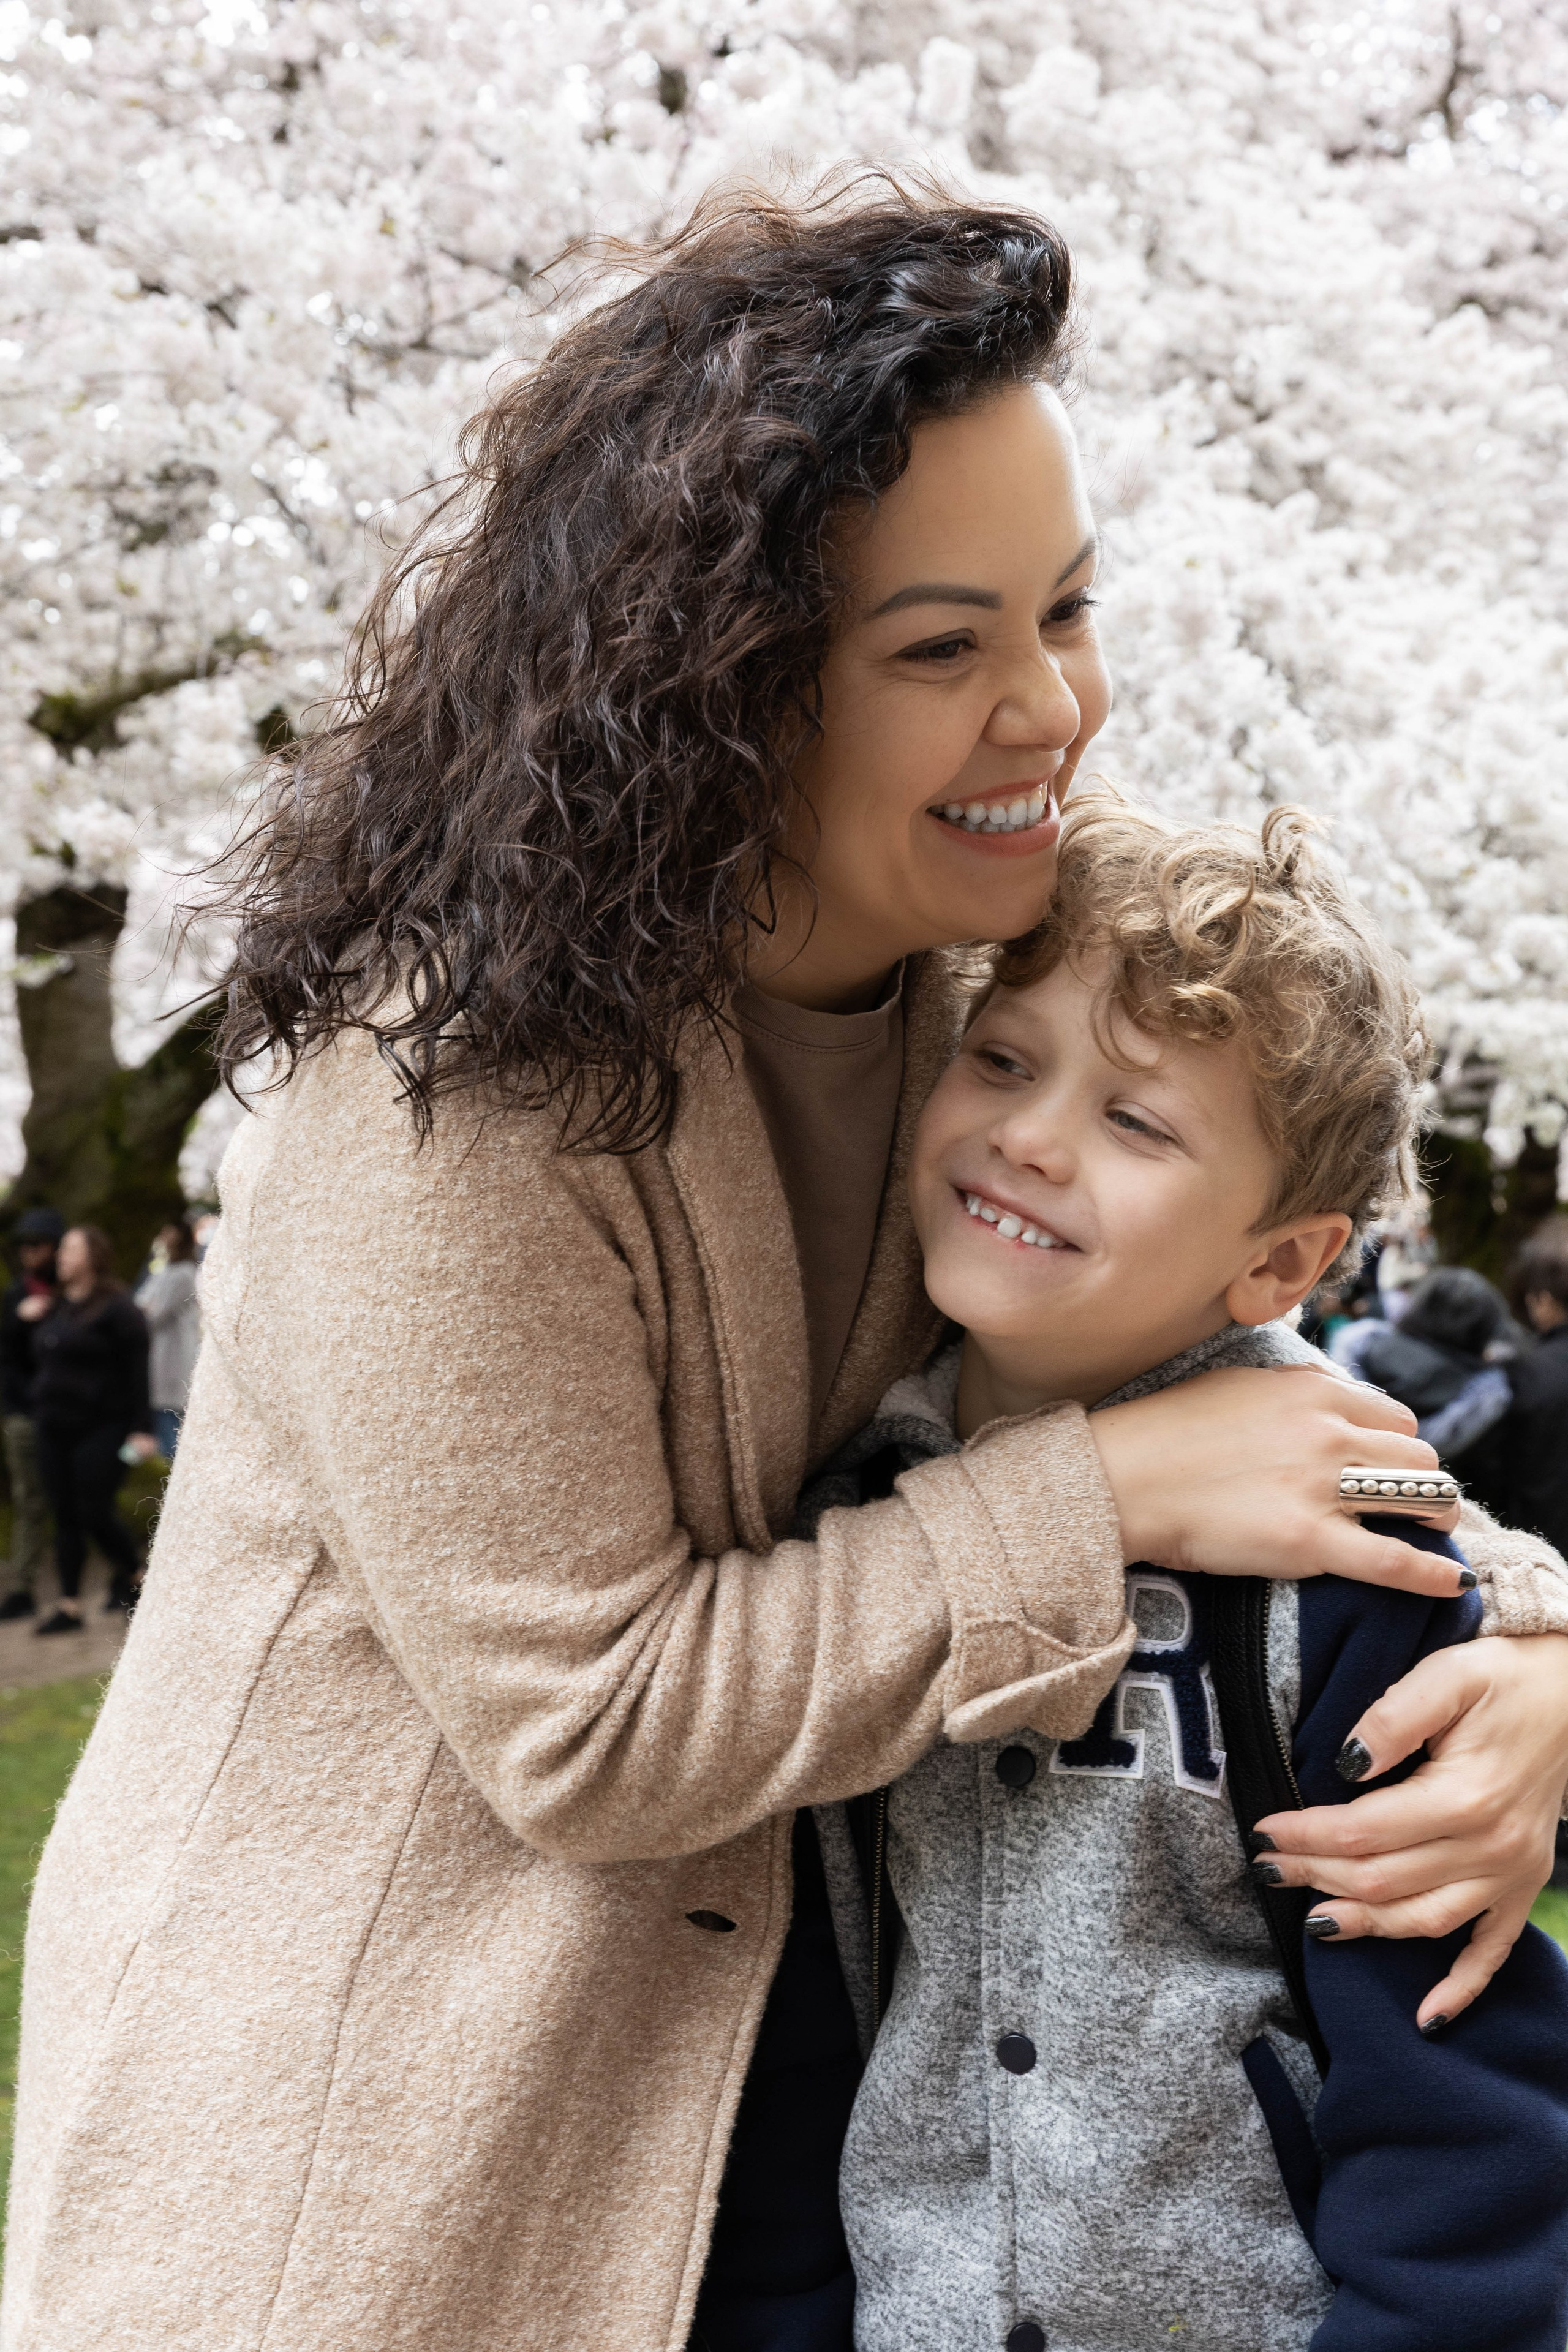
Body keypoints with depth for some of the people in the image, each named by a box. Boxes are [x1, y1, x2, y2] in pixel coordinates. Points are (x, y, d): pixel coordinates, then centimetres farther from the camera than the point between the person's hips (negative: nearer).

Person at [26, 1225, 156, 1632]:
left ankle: (134, 1577, 16)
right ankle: (70, 1606, 11)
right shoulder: (56, 1308, 14)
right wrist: (29, 1319, 10)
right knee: (66, 1517, 7)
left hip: (100, 1429, -7)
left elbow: (136, 1371, -12)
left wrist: (141, 1428, -17)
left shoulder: (116, 1309, -8)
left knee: (95, 1514, -8)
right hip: (55, 1427, 7)